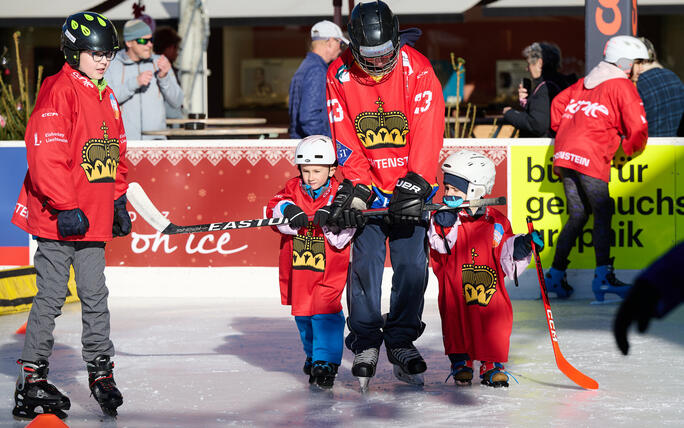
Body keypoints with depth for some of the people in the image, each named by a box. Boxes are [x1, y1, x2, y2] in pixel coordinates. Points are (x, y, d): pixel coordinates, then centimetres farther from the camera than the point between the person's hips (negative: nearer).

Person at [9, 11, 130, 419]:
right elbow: (46, 155, -19)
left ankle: (101, 371, 17)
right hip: (57, 217, -7)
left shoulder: (106, 98, 15)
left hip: (94, 218, 7)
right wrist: (66, 208, -20)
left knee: (95, 294, 9)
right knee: (52, 296, -2)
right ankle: (32, 379, 6)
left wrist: (119, 202, 18)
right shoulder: (59, 92, -13)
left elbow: (116, 154, 24)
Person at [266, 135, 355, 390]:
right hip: (296, 268, 4)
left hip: (329, 268, -4)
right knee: (303, 313, 17)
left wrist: (330, 220, -32)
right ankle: (313, 354, 40)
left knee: (325, 311, -17)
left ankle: (325, 363, -12)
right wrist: (287, 210, -36)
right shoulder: (293, 188, 1)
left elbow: (342, 239, -13)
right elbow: (274, 208, -15)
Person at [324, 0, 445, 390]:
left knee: (412, 265, -4)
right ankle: (366, 343, 5)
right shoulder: (339, 76, -5)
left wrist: (415, 183, -21)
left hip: (410, 185, 0)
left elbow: (427, 131, -14)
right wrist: (356, 189, -16)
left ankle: (402, 340, 11)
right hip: (366, 185, 1)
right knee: (364, 262, -7)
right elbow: (346, 140, -6)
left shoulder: (417, 70, -11)